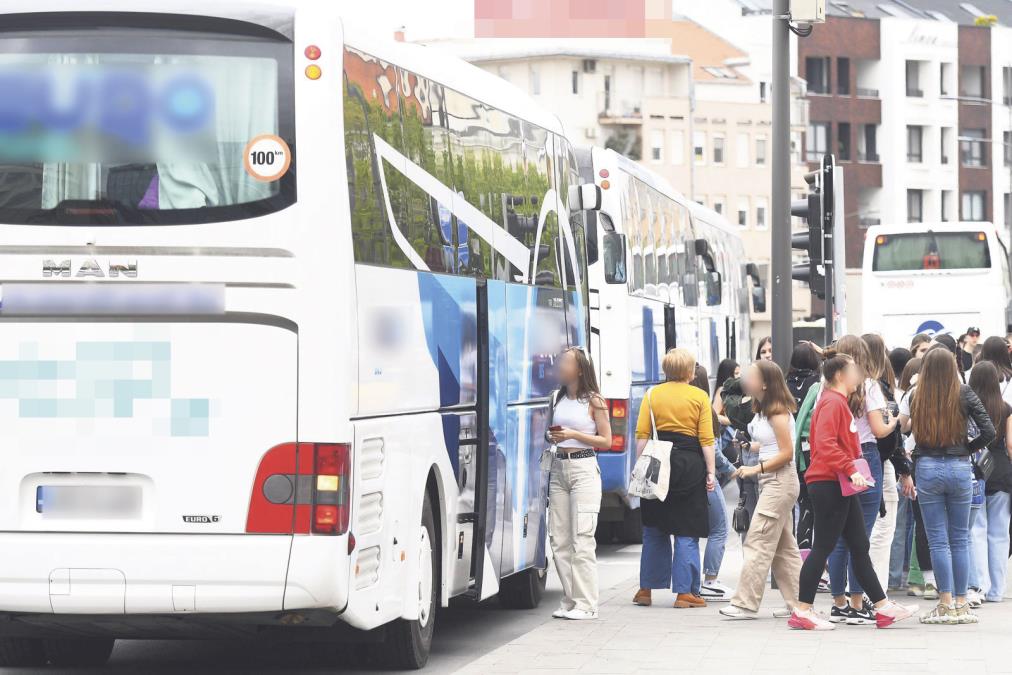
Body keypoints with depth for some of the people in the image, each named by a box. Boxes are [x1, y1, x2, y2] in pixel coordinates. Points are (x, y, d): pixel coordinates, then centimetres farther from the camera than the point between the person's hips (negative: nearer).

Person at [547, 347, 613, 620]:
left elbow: (606, 441, -3)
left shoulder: (593, 401, -3)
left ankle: (586, 604, -8)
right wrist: (552, 437, 2)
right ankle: (570, 600, 9)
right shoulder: (558, 399, 13)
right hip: (559, 467, 6)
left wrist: (574, 435, -13)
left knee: (582, 539, -9)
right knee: (559, 539, 3)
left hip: (583, 468, -6)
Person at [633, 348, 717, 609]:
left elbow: (641, 435, 0)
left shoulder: (652, 395, 5)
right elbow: (706, 439, -5)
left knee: (654, 530, 13)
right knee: (687, 532, 2)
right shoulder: (699, 397, -1)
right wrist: (710, 472, -2)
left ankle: (646, 589, 15)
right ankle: (684, 592, -1)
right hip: (690, 464, -3)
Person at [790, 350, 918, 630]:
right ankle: (802, 612, -4)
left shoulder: (840, 402, 19)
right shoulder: (832, 402, -13)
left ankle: (883, 607, 13)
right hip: (829, 484, -11)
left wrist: (852, 470, 16)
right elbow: (825, 444, -24)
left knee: (860, 547, 11)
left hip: (841, 486, 11)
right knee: (823, 547, -7)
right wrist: (850, 469, -26)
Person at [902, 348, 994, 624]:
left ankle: (946, 604, -1)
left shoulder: (916, 397, -2)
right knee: (959, 540, 9)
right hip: (959, 468, 1)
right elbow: (988, 431, -6)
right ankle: (961, 604, 10)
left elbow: (913, 432, -3)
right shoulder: (964, 394, -3)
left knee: (937, 540, 3)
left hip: (927, 469, -1)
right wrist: (967, 449, 6)